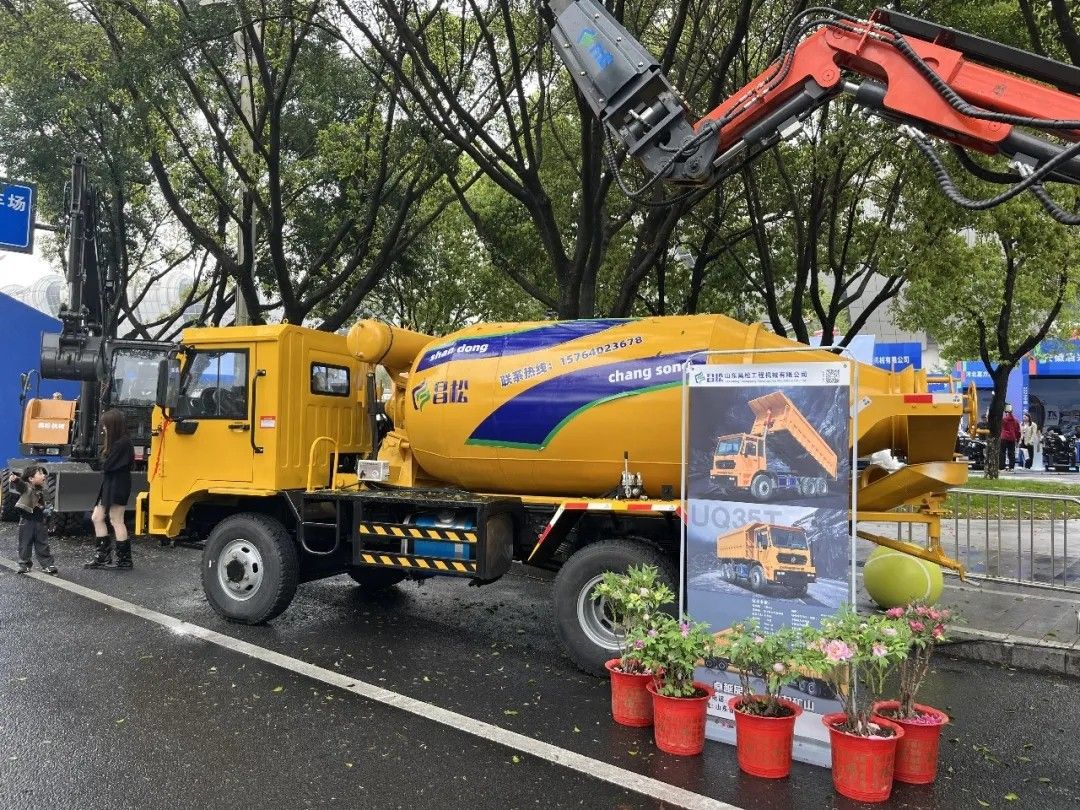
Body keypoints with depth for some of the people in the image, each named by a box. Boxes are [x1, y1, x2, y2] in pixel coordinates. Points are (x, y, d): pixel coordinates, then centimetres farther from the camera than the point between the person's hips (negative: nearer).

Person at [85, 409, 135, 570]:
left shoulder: (123, 443, -18)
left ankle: (124, 559, 4)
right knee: (97, 517, 13)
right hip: (109, 485, 10)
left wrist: (105, 464, 0)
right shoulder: (114, 442, 14)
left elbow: (108, 465, -20)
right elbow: (106, 465, 12)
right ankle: (104, 555, 19)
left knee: (116, 520, -4)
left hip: (118, 487, -10)